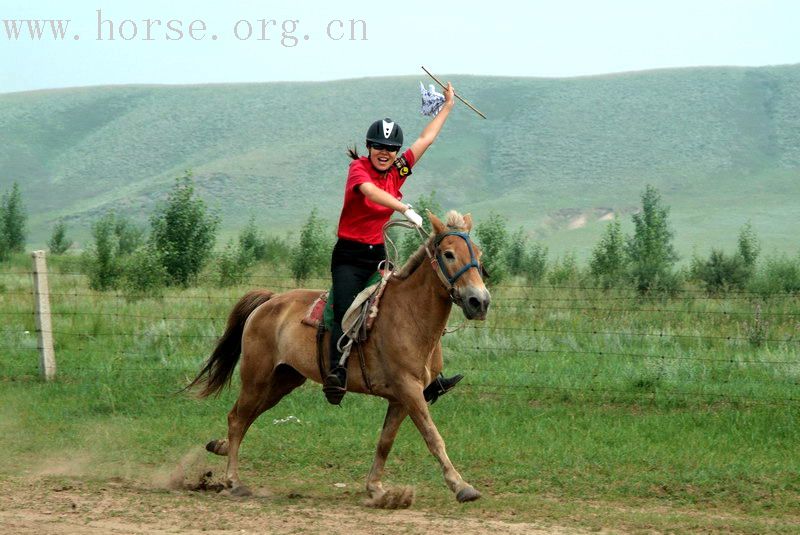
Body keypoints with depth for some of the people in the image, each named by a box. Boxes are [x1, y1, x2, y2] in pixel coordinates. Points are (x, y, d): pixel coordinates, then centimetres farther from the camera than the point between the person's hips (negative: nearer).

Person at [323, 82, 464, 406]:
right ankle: (336, 373, -35)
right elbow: (370, 191, -31)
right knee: (346, 313, -24)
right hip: (349, 256, -6)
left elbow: (426, 138, 18)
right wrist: (405, 209, -42)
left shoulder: (398, 171, 8)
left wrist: (448, 105, 23)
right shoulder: (359, 167, -9)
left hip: (378, 256, 6)